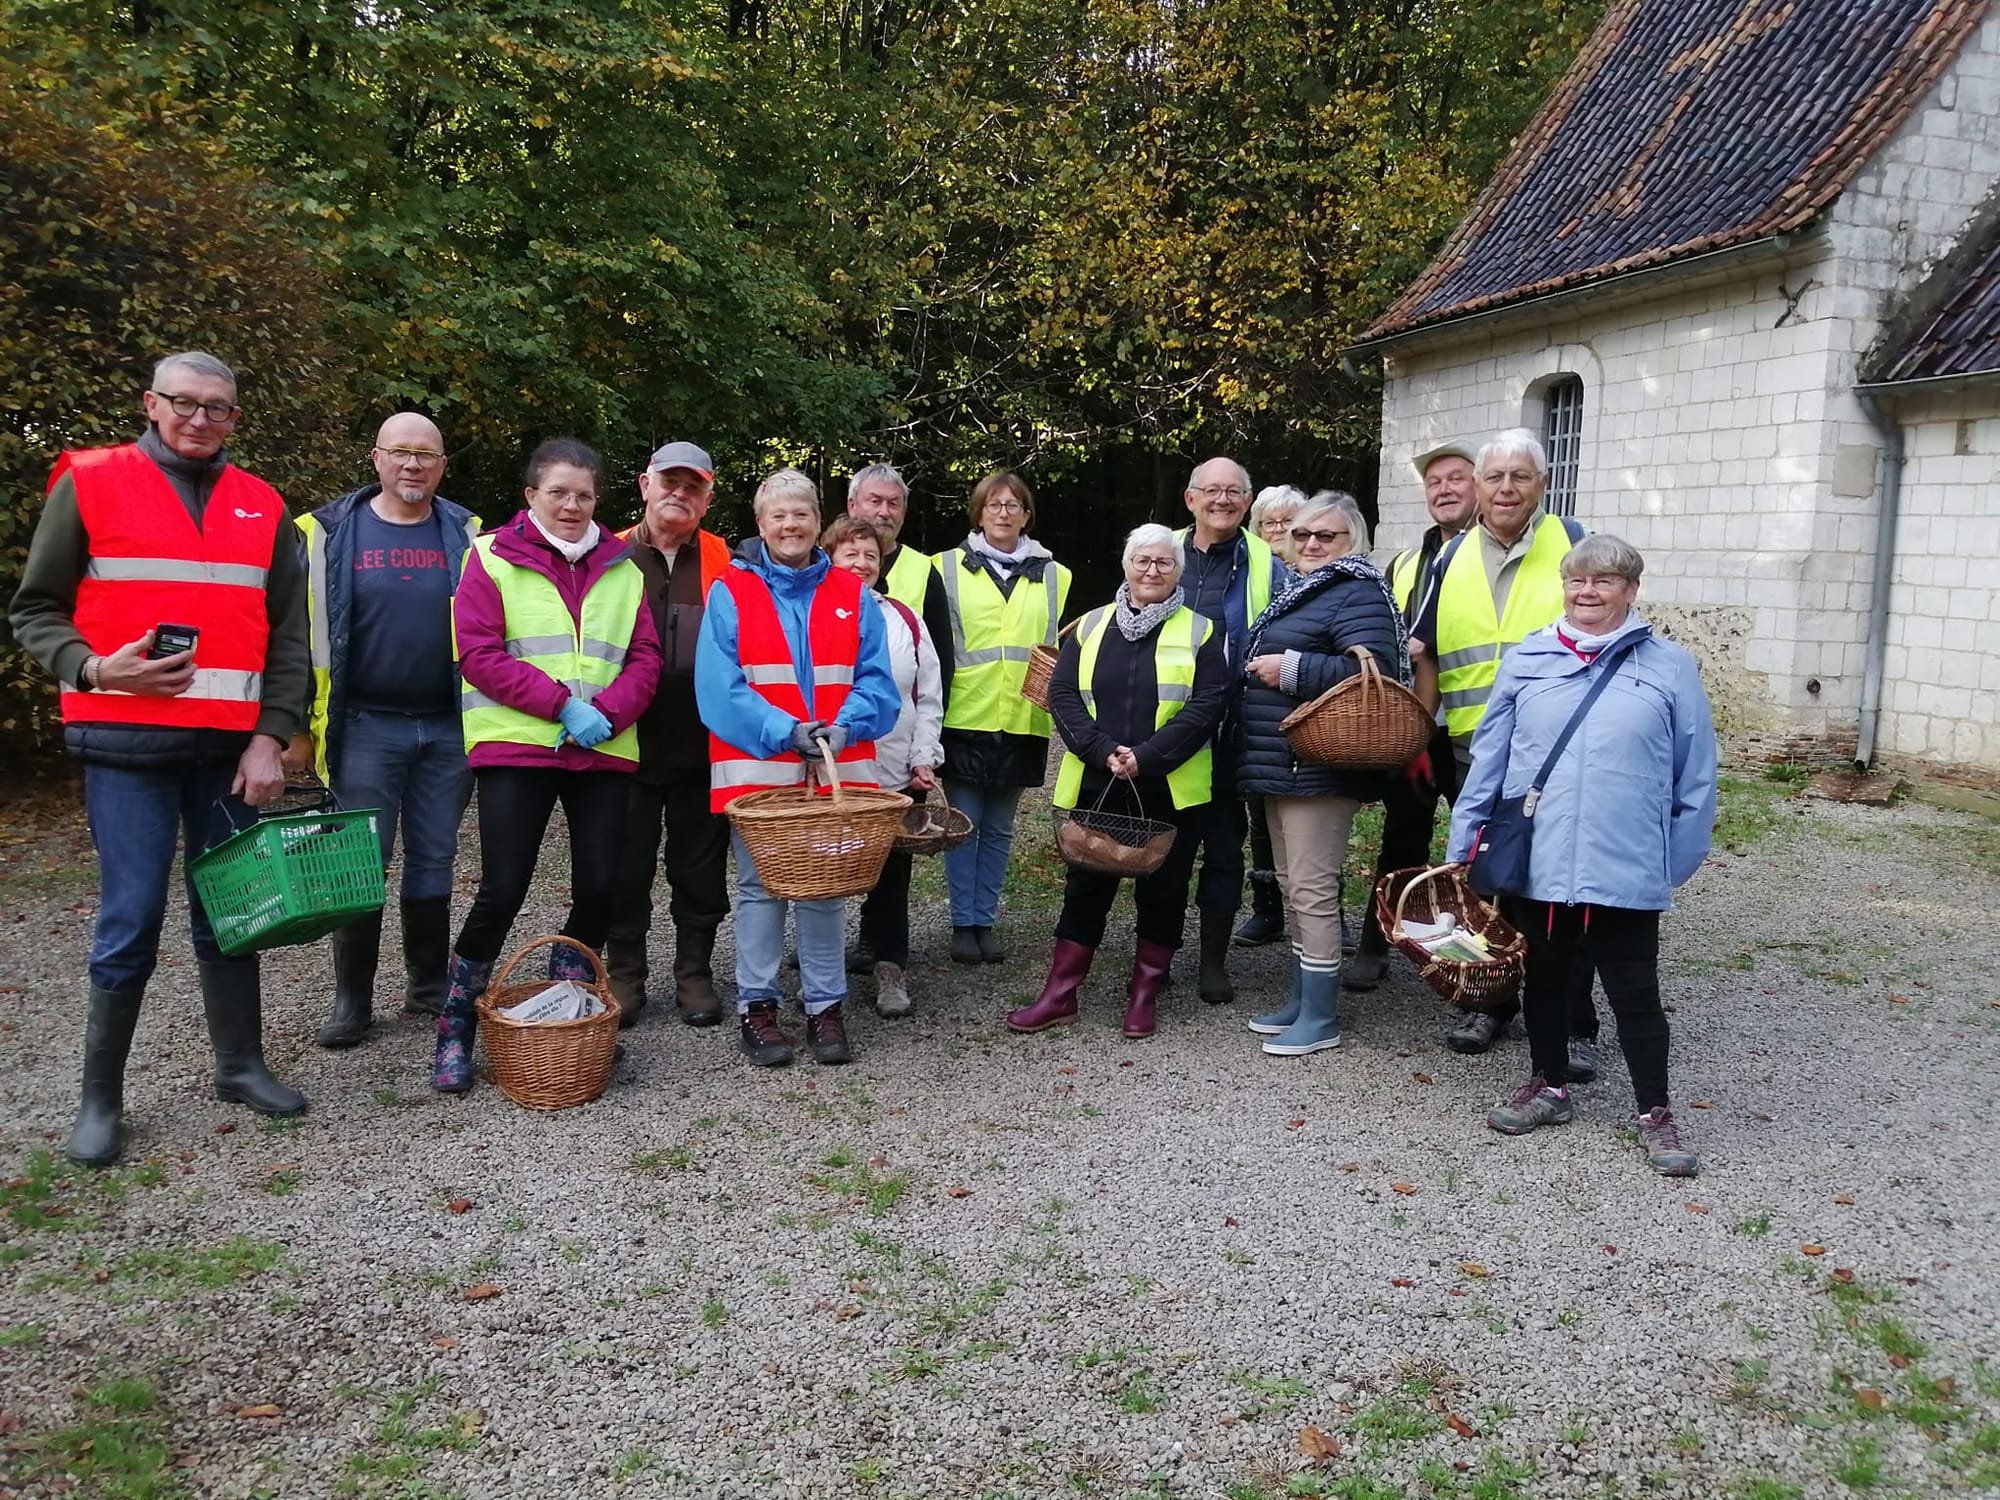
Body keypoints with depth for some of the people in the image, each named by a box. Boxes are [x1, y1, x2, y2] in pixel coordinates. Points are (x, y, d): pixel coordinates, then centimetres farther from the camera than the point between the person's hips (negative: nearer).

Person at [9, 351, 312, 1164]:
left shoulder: (261, 507, 10)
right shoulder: (88, 485, 2)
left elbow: (289, 638, 10)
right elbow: (34, 610, 4)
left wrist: (271, 737, 0)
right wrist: (93, 668, -14)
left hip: (233, 748, 3)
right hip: (126, 744, -3)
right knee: (132, 917, -3)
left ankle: (240, 1063, 24)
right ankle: (100, 1096, 12)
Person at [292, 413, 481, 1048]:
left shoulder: (463, 534, 6)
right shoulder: (332, 533, 0)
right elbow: (305, 633, 2)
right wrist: (297, 726, -1)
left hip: (447, 728, 2)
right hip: (366, 727, -2)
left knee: (434, 863, 10)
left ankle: (429, 987, 22)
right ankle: (352, 1000, 13)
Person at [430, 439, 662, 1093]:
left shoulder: (622, 568, 14)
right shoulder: (492, 557, 3)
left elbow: (644, 658, 8)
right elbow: (479, 654, -6)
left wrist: (605, 713, -10)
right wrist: (563, 705, -15)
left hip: (604, 751, 4)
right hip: (516, 746, -4)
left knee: (599, 888, 2)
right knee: (503, 891, -6)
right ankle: (455, 1030, 12)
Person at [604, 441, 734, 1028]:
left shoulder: (727, 564, 5)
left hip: (703, 746, 0)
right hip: (627, 742, 0)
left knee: (700, 871, 9)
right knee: (626, 869, 8)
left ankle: (694, 975, 23)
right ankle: (624, 978, 22)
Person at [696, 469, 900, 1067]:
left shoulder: (851, 594, 7)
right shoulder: (730, 593, 0)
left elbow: (876, 680, 3)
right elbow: (719, 687, -9)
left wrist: (844, 727, -15)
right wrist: (786, 732, -18)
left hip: (838, 767, 2)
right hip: (755, 766, -2)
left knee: (826, 888, 8)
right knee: (760, 888, 6)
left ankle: (825, 1007, 18)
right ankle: (756, 1005, 17)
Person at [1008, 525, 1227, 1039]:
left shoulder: (1200, 632, 2)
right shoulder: (1091, 627, 9)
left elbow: (1206, 704, -8)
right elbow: (1062, 694, 1)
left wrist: (1146, 757, -17)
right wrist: (1104, 752, -13)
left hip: (1172, 790, -1)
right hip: (1095, 785, 2)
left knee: (1162, 889, 7)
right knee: (1085, 886, 7)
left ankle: (1145, 994, 21)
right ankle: (1059, 995, 16)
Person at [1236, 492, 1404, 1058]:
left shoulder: (1357, 594, -11)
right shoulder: (1296, 591, 18)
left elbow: (1374, 671, -26)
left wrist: (1291, 669, -21)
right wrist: (1260, 668, 13)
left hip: (1321, 771, -10)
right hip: (1280, 766, 10)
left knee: (1312, 890, -6)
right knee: (1292, 886, 16)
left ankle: (1321, 1017, 3)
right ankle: (1302, 998, 27)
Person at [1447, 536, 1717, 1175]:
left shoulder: (1668, 667, 0)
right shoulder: (1527, 660, 4)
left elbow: (1696, 774, 3)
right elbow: (1488, 760, 6)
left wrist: (1680, 857, 3)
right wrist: (1463, 845, 5)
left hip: (1626, 870, -2)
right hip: (1537, 862, 2)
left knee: (1634, 991, 6)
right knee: (1544, 978, 17)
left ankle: (1655, 1113, 21)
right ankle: (1549, 1087, 35)